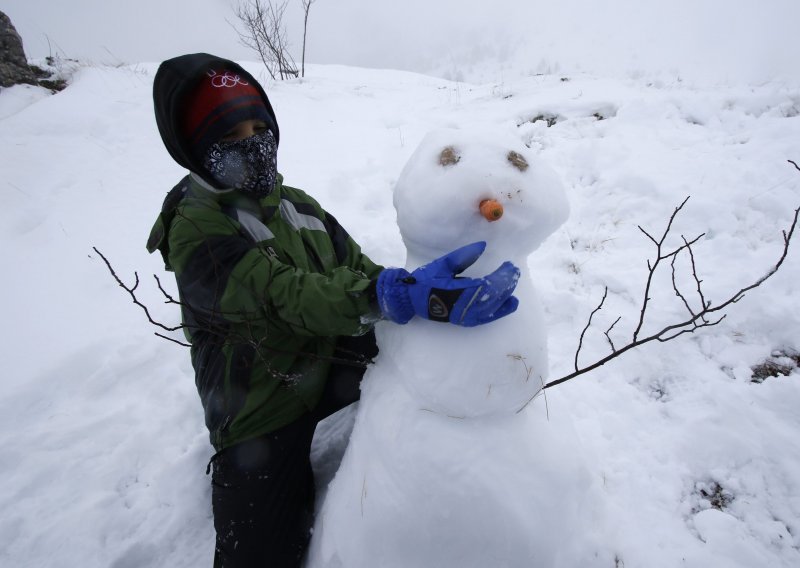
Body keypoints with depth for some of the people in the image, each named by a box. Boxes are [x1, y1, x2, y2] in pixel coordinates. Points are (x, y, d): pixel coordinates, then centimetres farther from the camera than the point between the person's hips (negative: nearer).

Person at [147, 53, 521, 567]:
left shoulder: (298, 205, 7)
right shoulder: (195, 232, -18)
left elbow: (357, 266, 4)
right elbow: (290, 297, -32)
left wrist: (412, 286, -16)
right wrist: (403, 294, -48)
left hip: (335, 365, 6)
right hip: (263, 413, -5)